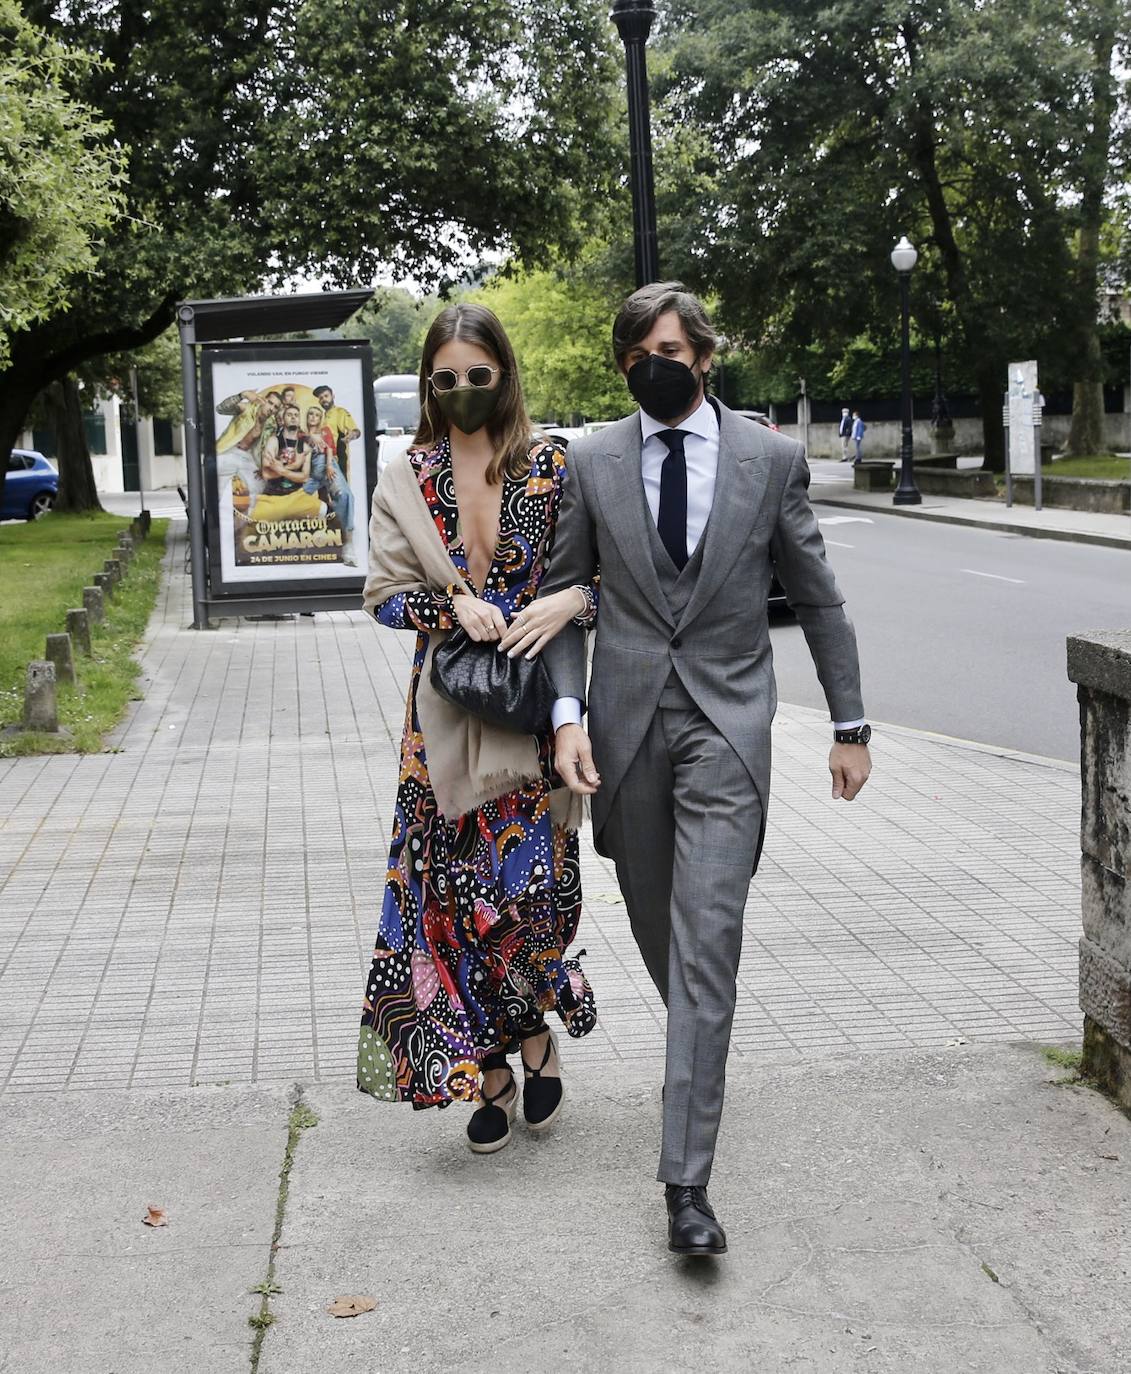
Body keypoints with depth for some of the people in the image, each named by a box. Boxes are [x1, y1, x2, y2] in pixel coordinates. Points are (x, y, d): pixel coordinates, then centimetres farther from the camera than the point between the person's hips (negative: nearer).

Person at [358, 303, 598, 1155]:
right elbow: (385, 592, 3)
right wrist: (457, 609, -14)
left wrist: (568, 603, -20)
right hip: (447, 707, 2)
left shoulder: (553, 469, 0)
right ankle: (497, 1066, 16)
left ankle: (528, 1037, 24)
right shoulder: (408, 481, 5)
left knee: (528, 878, -5)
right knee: (451, 887, 1)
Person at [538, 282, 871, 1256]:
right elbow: (562, 595, 7)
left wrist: (850, 725, 8)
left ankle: (687, 1182, -12)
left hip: (727, 722, -3)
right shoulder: (591, 462, 4)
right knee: (658, 929, 14)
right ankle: (701, 1060, 44)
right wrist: (567, 714, -7)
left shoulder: (771, 458, 1)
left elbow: (816, 596, 7)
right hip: (628, 724, 3)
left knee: (707, 946, -12)